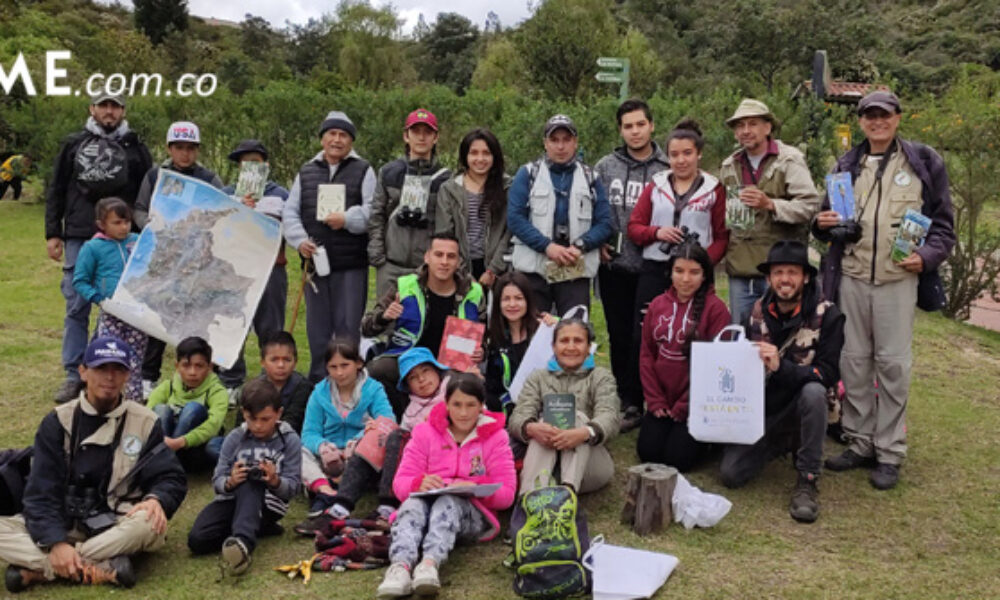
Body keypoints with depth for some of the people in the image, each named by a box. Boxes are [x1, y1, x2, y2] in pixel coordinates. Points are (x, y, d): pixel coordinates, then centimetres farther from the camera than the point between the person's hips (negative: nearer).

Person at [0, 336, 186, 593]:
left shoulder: (144, 422, 0)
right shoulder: (58, 421, -1)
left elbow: (170, 477, 0)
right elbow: (41, 492, -6)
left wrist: (157, 500, -25)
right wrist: (56, 542, -22)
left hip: (116, 527, -1)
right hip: (62, 524, 1)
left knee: (149, 525, -34)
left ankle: (37, 569, -23)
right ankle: (105, 570, -31)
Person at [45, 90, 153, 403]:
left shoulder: (135, 148, 9)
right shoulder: (74, 144, 11)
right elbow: (56, 191, 12)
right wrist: (53, 233, 5)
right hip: (78, 238, 1)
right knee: (76, 308, 2)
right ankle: (74, 376, 9)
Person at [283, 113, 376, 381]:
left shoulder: (363, 170, 5)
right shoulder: (306, 172, 15)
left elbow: (373, 209, -6)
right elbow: (290, 211, 12)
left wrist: (347, 220, -19)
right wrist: (299, 240, -4)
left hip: (351, 264, -3)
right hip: (315, 261, 4)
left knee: (348, 326, -1)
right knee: (317, 326, 11)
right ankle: (318, 379, 22)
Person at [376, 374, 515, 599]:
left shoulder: (496, 437, 6)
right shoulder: (425, 432, 9)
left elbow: (506, 494, -2)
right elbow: (400, 483, 1)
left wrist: (474, 487, -23)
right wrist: (420, 483, -23)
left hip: (472, 515, -1)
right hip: (425, 508, 1)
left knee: (448, 501, -35)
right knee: (413, 503, -34)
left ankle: (430, 564, -60)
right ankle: (400, 567, -59)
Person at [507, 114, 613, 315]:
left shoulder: (590, 178, 13)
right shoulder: (528, 174, 7)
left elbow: (604, 223, 6)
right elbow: (515, 218, -3)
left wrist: (579, 246, -12)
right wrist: (547, 246, -14)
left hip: (577, 271, 1)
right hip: (533, 268, -1)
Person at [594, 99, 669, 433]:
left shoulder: (668, 169, 0)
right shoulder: (605, 167, 7)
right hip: (614, 266, 3)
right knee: (620, 337, 9)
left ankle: (647, 402, 11)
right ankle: (625, 402, 20)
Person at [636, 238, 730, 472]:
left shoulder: (716, 308, -11)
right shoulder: (657, 305, 4)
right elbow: (646, 354, 7)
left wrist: (684, 406, -10)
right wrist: (655, 400, -1)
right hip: (662, 402, 4)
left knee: (677, 458, -11)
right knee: (647, 453, -6)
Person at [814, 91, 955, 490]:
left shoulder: (923, 162, 5)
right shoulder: (846, 165, 14)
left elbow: (943, 221, 6)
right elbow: (828, 222, 21)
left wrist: (927, 256, -11)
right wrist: (824, 224, -2)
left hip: (898, 279, -3)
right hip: (851, 277, 3)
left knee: (893, 364, -1)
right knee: (853, 361, 7)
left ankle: (889, 453, 9)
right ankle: (860, 442, 20)